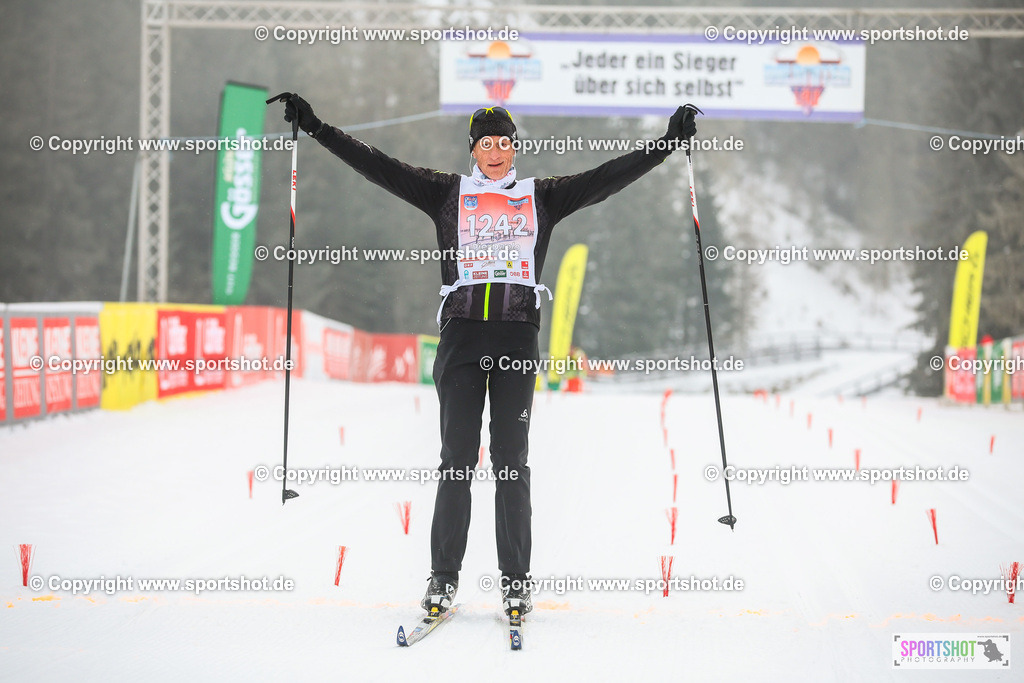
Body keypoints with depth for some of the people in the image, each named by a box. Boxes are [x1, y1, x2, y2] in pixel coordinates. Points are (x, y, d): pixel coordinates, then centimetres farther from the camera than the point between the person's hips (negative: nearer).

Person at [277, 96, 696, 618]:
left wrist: (669, 143, 5)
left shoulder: (543, 197, 13)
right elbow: (377, 167, 8)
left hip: (518, 335, 0)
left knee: (511, 458, 0)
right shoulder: (447, 194, 11)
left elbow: (609, 177, 11)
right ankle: (444, 577, 2)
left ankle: (515, 579, 4)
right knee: (457, 457, -2)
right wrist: (316, 129, 2)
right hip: (462, 332, 0)